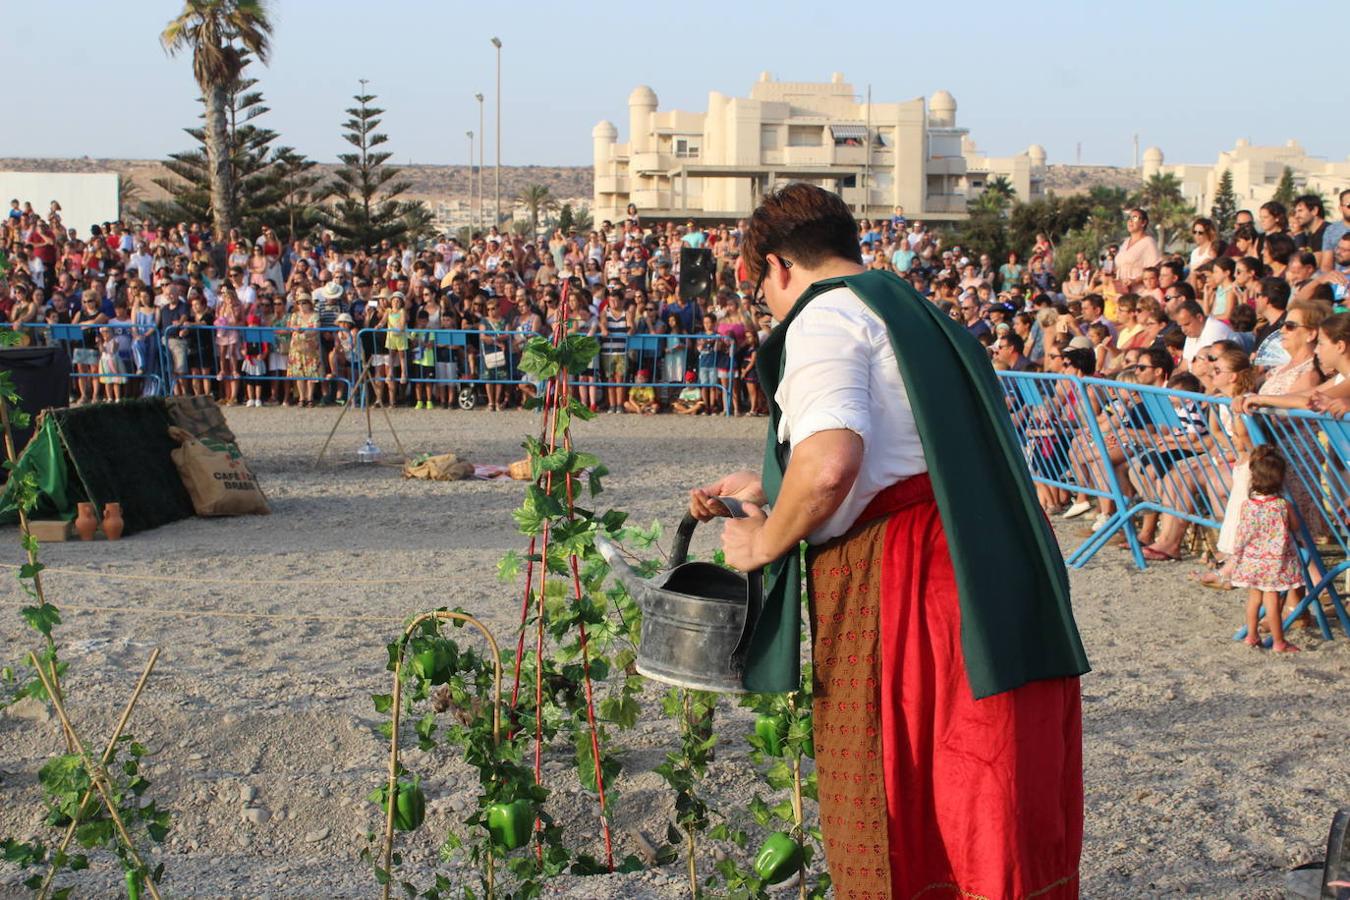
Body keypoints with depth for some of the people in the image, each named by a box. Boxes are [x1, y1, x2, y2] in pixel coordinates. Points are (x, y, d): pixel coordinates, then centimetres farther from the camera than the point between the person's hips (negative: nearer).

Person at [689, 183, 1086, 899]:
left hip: (898, 582, -9)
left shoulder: (825, 315, -5)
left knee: (895, 825, 4)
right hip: (999, 572, 9)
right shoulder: (910, 310, 23)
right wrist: (765, 490, 39)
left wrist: (765, 542, -6)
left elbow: (830, 462, -23)